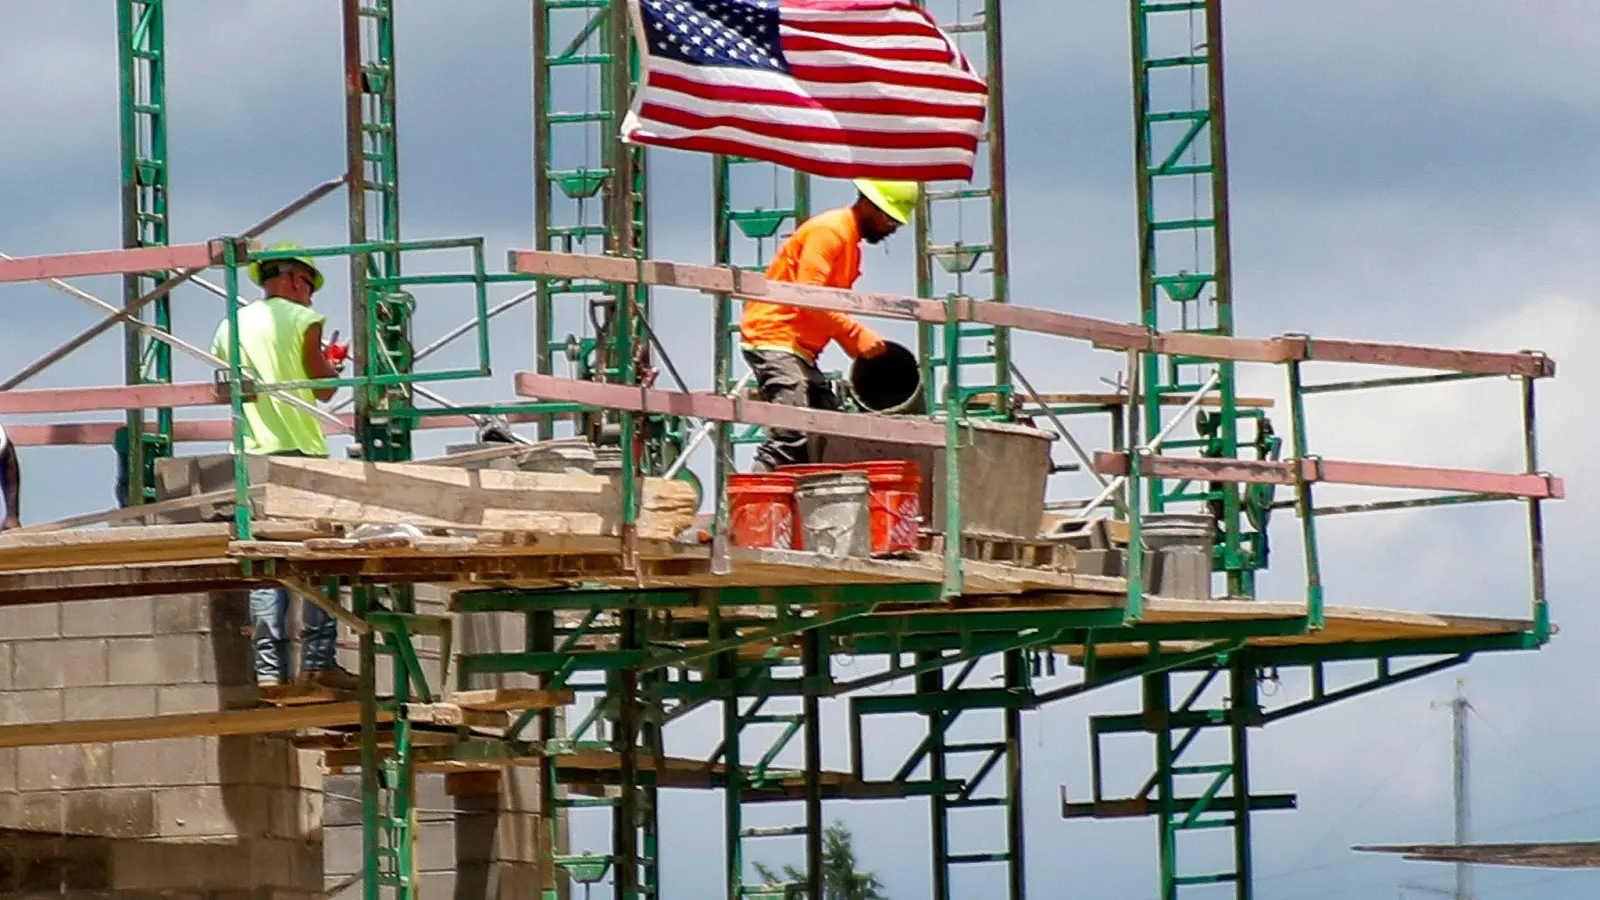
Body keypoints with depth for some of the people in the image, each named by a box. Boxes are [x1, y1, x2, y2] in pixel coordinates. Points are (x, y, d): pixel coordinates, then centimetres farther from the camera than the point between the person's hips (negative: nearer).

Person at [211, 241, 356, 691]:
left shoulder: (231, 325, 13)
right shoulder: (302, 320, -2)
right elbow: (323, 388, 0)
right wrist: (333, 362, 20)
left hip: (249, 453, 4)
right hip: (299, 450, -4)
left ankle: (269, 667, -4)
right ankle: (318, 660, -7)